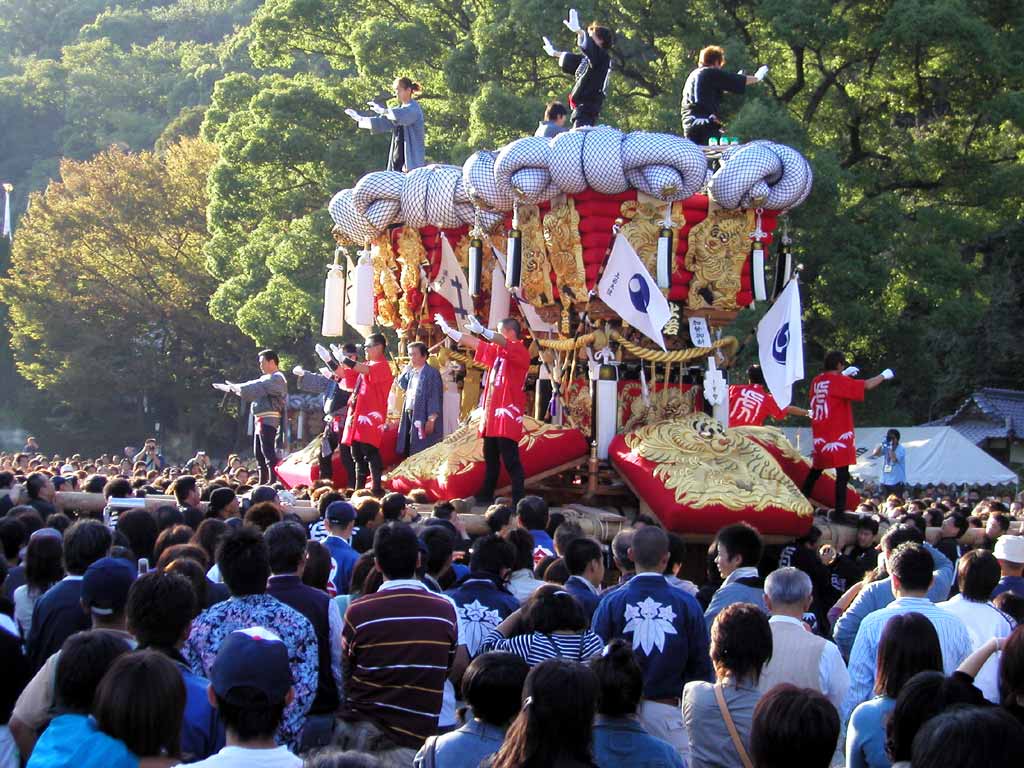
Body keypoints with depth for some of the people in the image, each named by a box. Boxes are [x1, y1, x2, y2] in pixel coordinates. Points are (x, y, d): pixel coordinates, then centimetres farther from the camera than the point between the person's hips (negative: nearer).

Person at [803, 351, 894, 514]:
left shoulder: (817, 381, 8)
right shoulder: (840, 381, -13)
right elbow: (866, 385, -14)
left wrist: (844, 375, 30)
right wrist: (884, 375, 3)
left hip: (820, 436, 7)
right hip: (839, 436, -7)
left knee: (816, 470, 22)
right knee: (843, 474, -6)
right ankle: (840, 511, -11)